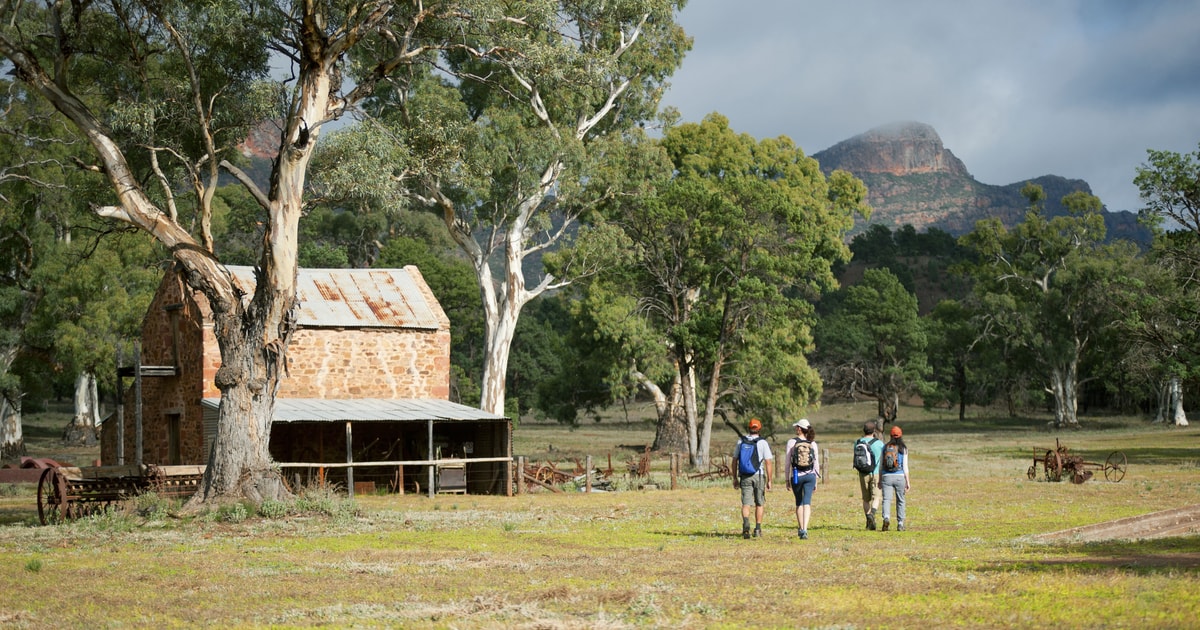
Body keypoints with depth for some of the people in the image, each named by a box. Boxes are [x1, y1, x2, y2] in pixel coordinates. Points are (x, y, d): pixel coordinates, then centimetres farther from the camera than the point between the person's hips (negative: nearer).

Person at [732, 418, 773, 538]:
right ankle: (758, 529, 14)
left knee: (746, 503, -3)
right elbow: (769, 463, -8)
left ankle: (746, 524, -28)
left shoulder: (741, 442, 5)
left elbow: (734, 460, 7)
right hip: (758, 476, -2)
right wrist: (769, 480, -3)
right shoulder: (762, 443, -4)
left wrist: (735, 478, 14)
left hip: (745, 477, 2)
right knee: (759, 504, 13)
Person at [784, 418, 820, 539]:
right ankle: (805, 529, -18)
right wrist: (816, 480, 13)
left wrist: (787, 479, 5)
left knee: (799, 503, 15)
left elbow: (788, 461, -3)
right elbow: (816, 462, 5)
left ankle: (800, 529, 24)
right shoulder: (812, 444, 2)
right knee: (807, 503, -3)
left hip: (796, 476, -1)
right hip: (810, 476, 1)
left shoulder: (792, 442, -5)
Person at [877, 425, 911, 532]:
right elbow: (905, 466, -4)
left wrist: (879, 480, 15)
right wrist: (907, 482, 1)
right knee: (900, 501, 14)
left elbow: (880, 465, 7)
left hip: (886, 477, 1)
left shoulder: (885, 447, 4)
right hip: (899, 477, 0)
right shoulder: (903, 449, -2)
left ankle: (886, 518, -32)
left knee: (886, 499, -6)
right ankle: (900, 524, 18)